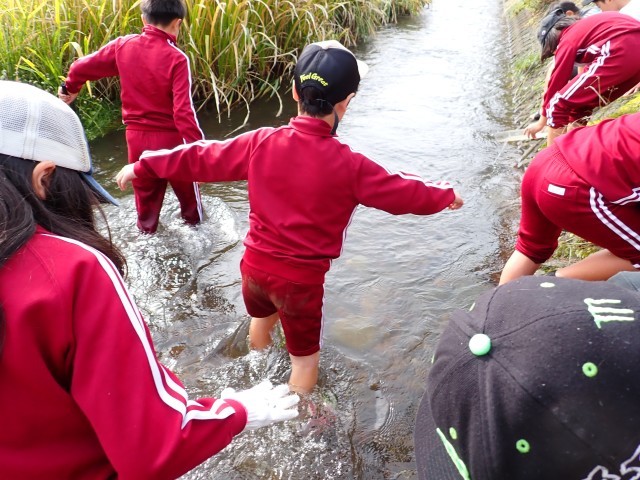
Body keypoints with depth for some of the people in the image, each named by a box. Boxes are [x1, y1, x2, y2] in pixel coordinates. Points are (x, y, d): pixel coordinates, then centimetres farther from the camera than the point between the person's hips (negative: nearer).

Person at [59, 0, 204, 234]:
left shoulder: (123, 45, -2)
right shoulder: (176, 58, -16)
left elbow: (81, 67, 6)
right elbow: (183, 111, -24)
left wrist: (70, 88, 26)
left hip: (136, 136, 4)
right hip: (170, 138, -4)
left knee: (145, 193, 19)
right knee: (186, 188, 19)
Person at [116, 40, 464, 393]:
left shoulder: (262, 143, -11)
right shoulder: (349, 166, -18)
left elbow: (201, 158, -1)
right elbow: (403, 192, -4)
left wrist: (142, 167, 14)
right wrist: (446, 195, 15)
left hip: (255, 266, 6)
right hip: (302, 279, -5)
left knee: (261, 317, 36)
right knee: (304, 358, 17)